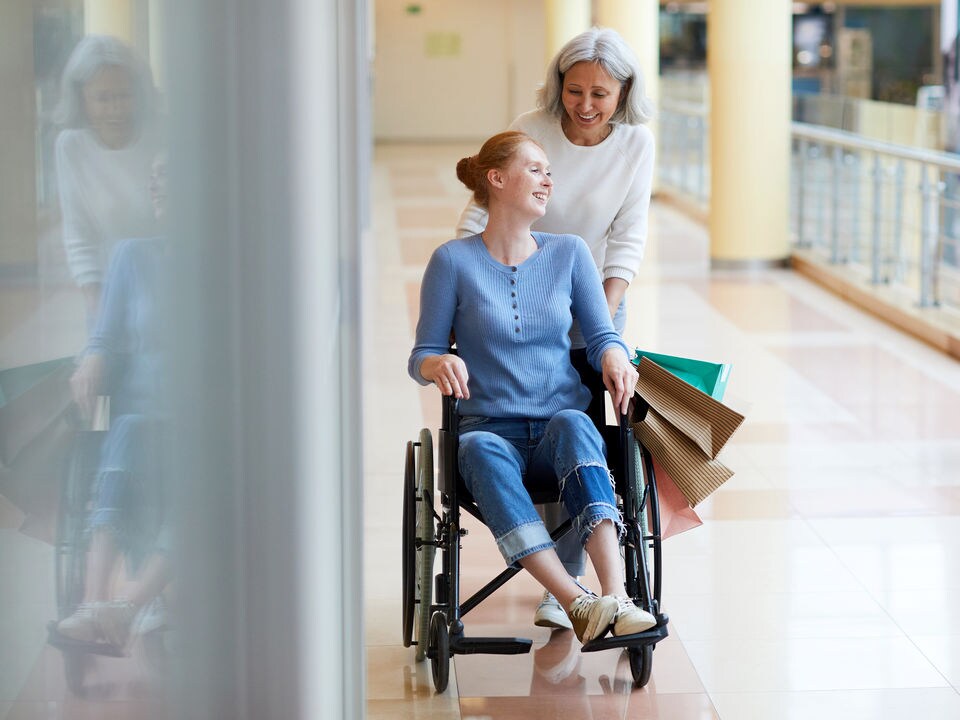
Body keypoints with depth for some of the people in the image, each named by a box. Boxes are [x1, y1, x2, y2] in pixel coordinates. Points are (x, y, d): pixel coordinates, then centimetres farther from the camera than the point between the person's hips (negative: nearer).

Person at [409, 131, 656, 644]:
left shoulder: (569, 252, 13)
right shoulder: (453, 261, 4)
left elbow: (601, 334, 12)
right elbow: (421, 357, 6)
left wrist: (614, 355, -13)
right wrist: (440, 363, -19)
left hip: (562, 424, 2)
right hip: (490, 427, -2)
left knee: (572, 424, -36)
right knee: (482, 451, -38)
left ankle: (617, 597, -53)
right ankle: (579, 605, -53)